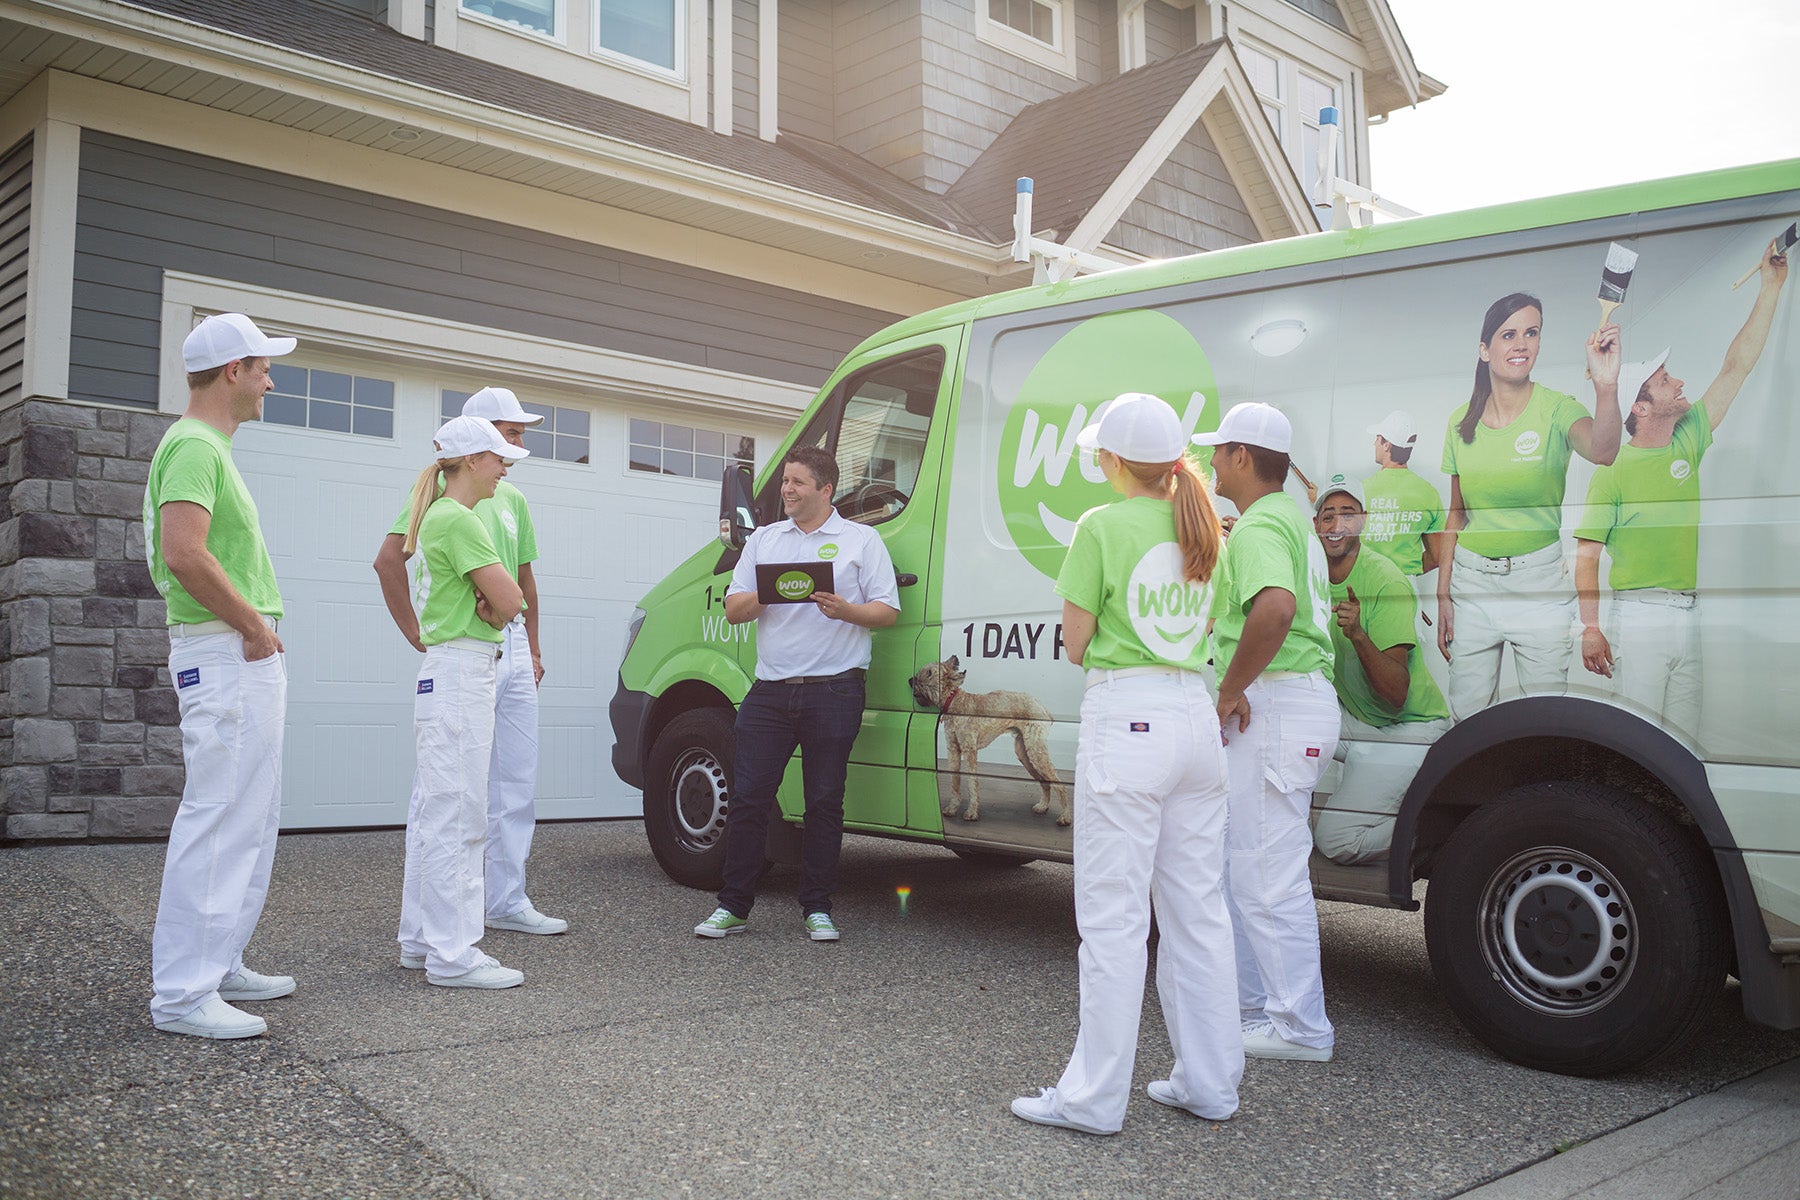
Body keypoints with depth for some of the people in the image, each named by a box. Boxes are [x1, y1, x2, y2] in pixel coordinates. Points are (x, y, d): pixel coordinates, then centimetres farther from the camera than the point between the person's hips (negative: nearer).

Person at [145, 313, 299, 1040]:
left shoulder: (210, 448, 19)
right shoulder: (193, 446, -13)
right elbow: (185, 552, -26)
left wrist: (259, 629, 11)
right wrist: (254, 625, -16)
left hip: (251, 658, 11)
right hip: (225, 657, -11)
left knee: (250, 819, 15)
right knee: (218, 819, -8)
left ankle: (219, 965, 23)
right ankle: (183, 994, -3)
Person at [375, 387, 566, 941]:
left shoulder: (513, 500, 16)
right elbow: (388, 560, -14)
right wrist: (419, 637, -14)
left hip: (511, 647, 8)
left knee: (518, 780, 9)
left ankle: (508, 901, 19)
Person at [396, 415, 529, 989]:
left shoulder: (443, 516, 19)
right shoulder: (457, 519, -13)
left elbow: (505, 599, 14)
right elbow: (510, 598, -18)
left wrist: (492, 605, -6)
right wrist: (496, 604, 2)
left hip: (452, 676, 11)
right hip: (460, 676, -11)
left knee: (434, 812, 14)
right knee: (457, 814, -8)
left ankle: (421, 940, 23)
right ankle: (452, 955, -4)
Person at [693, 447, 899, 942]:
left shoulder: (861, 540, 7)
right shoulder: (763, 540, 16)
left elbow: (887, 612, 1)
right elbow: (732, 610, 12)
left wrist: (844, 610, -17)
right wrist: (766, 593, -8)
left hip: (833, 691, -3)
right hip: (770, 691, 3)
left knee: (825, 802, 3)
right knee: (747, 796, 1)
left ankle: (817, 909, 14)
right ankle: (733, 906, 11)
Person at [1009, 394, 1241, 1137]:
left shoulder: (1103, 527, -8)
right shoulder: (1200, 526, 11)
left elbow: (1074, 647, -5)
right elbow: (1204, 631, 14)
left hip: (1127, 719, -7)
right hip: (1197, 714, 7)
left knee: (1114, 916, -1)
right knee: (1198, 910, 14)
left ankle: (1094, 1097, 7)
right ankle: (1209, 1083, 23)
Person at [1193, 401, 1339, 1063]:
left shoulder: (1258, 526, -15)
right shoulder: (1292, 517, 20)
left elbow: (1275, 607, -35)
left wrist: (1231, 689, -25)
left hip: (1272, 704, -11)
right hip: (1305, 698, 11)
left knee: (1267, 872, -4)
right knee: (1243, 865, 18)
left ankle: (1300, 1027, 6)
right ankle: (1252, 1003, 29)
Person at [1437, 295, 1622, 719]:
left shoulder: (1557, 409, -7)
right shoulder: (1462, 421, 3)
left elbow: (1601, 451, -30)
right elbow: (1457, 513, 9)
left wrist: (1606, 386, -49)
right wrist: (1443, 593, 6)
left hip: (1540, 579, -2)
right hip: (1471, 578, 3)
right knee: (1466, 713, 7)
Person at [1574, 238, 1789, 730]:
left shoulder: (1687, 445, 11)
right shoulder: (1613, 470, -6)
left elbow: (1738, 366, 14)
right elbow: (1586, 555, -8)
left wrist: (1771, 285, 15)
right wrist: (1591, 628, -15)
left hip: (1688, 616, 6)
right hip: (1638, 616, -6)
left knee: (1684, 739, 7)